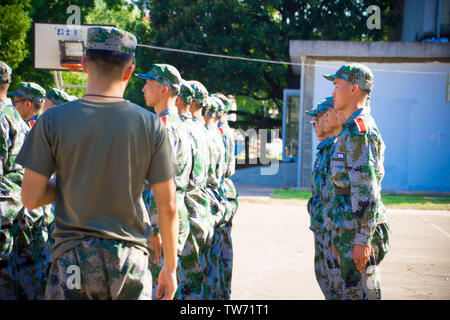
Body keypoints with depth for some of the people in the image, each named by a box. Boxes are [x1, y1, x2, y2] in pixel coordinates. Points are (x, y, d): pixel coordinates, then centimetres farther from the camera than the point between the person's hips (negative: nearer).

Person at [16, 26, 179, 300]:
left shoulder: (53, 121, -7)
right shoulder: (151, 125, -5)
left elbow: (31, 198, -5)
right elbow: (168, 206, -2)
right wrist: (170, 267, 9)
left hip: (73, 259, -1)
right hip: (131, 258, 1)